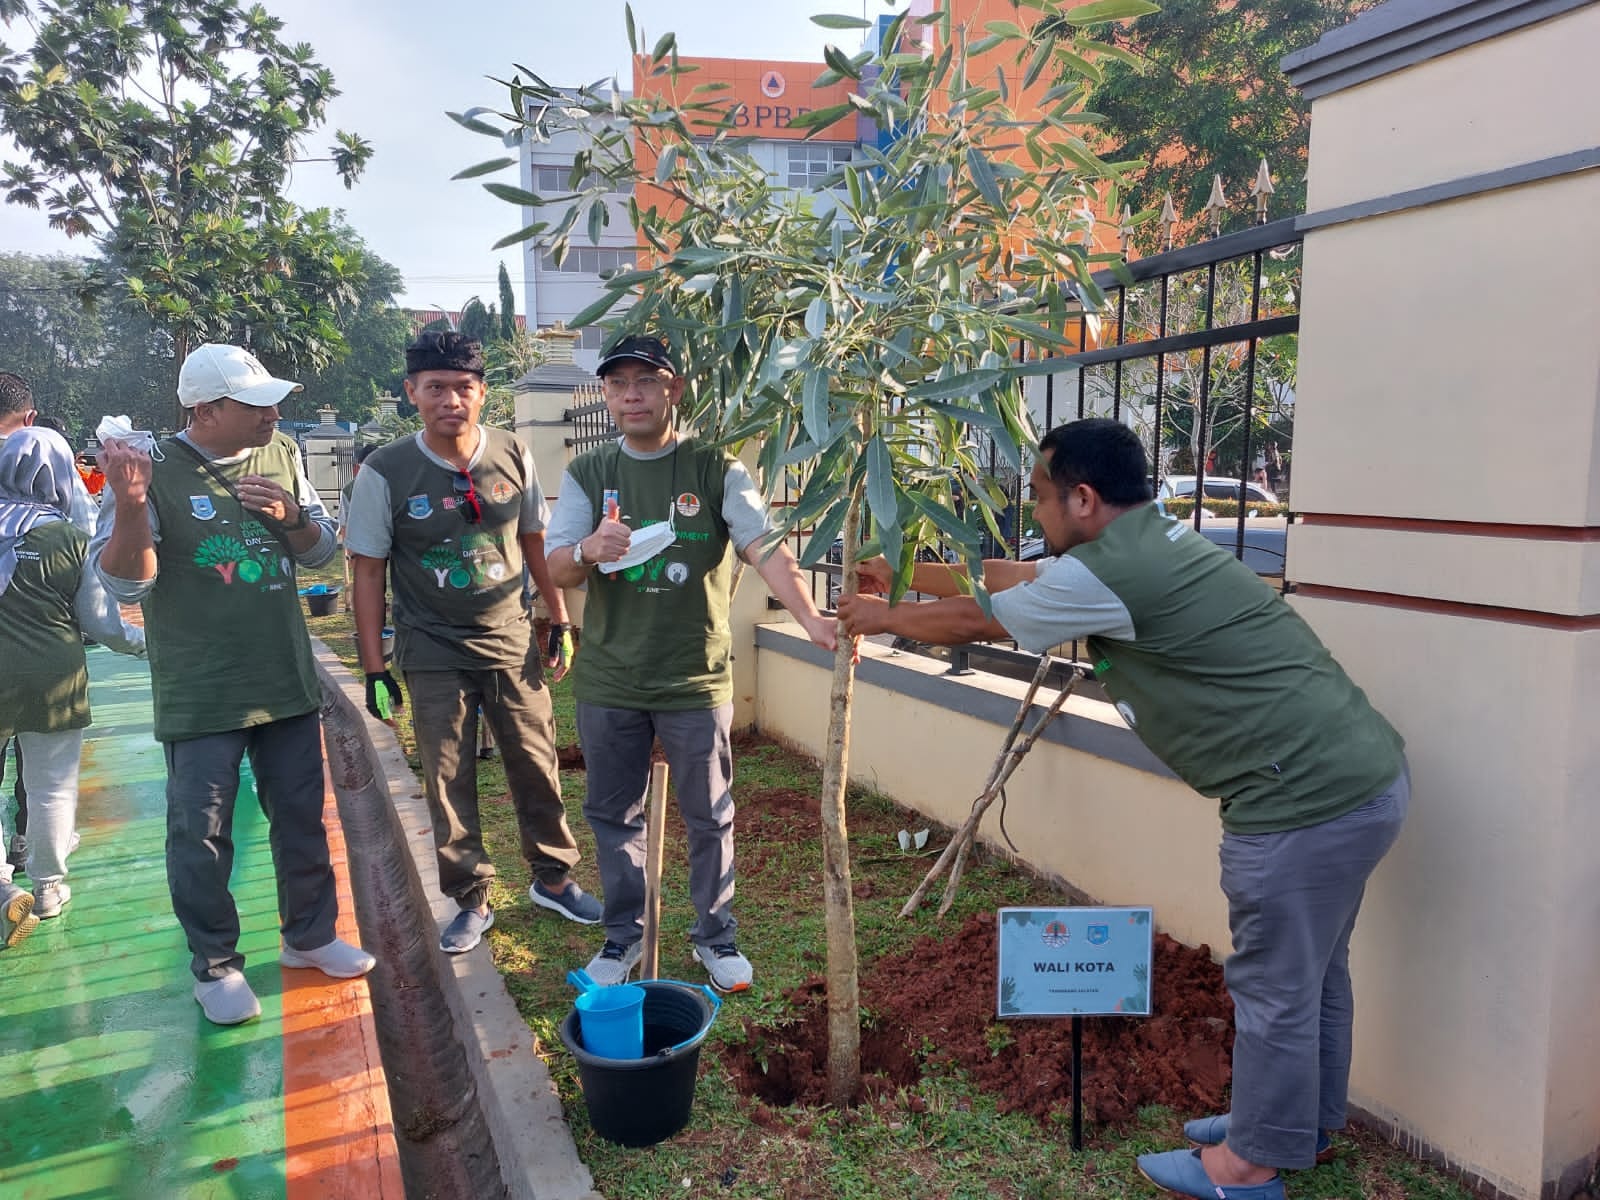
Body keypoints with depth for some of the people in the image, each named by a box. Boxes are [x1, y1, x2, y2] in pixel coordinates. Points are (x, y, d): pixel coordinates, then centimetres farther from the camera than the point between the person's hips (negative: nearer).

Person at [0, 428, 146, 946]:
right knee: (52, 790, 11)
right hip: (51, 681, -1)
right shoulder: (71, 540, -8)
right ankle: (47, 889, 24)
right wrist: (143, 641, 14)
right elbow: (101, 622, -3)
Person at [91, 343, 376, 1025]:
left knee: (301, 817, 15)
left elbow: (322, 551, 7)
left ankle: (309, 935, 34)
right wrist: (130, 507, -32)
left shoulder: (282, 455, 2)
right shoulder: (156, 472, -12)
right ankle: (215, 965, 24)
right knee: (200, 834, 5)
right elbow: (124, 584, -15)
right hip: (200, 696, -4)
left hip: (287, 681, 5)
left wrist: (291, 517, -14)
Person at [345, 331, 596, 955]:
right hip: (434, 657, -2)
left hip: (512, 644, 2)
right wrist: (375, 668, -7)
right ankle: (472, 901, 24)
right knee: (449, 785, 6)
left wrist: (560, 621, 9)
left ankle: (553, 878, 30)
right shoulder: (384, 474, -12)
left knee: (537, 767, 10)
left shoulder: (513, 457, -5)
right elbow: (368, 571, -6)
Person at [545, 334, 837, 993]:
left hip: (696, 681, -2)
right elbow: (557, 571, -1)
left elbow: (765, 548, -19)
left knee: (710, 816, 10)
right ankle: (623, 933, 34)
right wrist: (589, 550, -25)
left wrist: (810, 618, -36)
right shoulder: (588, 473, 3)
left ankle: (715, 933, 30)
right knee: (613, 814, 15)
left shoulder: (717, 469, -6)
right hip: (608, 682, 3)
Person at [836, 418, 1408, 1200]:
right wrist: (905, 574, 28)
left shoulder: (1111, 572, -19)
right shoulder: (1142, 544, 13)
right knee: (1312, 969, 23)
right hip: (1360, 773, 10)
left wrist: (882, 618, 12)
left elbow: (973, 621, -6)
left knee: (1275, 986, 7)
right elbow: (1012, 576, 22)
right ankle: (1302, 1121, 42)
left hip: (1310, 798, -10)